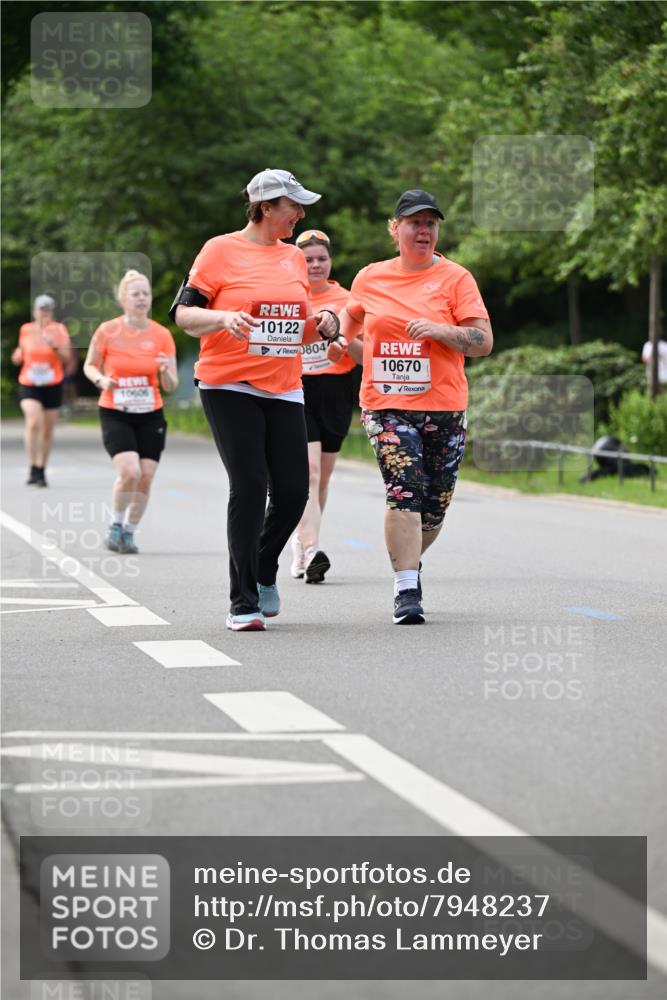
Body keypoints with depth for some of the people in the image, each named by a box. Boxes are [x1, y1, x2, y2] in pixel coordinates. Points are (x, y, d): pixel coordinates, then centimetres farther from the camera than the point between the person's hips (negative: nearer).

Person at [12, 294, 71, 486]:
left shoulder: (59, 330, 0)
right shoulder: (25, 330, 6)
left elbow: (66, 358, -5)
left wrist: (54, 346, -21)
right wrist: (18, 356, -3)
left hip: (52, 385, 0)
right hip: (28, 385, 0)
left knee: (47, 430, 7)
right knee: (33, 422, -22)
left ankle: (41, 470, 22)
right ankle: (32, 469, -19)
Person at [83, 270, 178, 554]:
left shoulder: (162, 335, -2)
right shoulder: (107, 331, -6)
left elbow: (171, 387, 1)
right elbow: (89, 366, 8)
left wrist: (165, 370, -21)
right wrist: (101, 380, -13)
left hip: (150, 416, 3)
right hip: (115, 415, -3)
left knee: (145, 478, -2)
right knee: (129, 472, -20)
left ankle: (129, 533, 19)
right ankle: (115, 527, 3)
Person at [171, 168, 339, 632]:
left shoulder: (294, 257, 15)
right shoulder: (221, 250, -3)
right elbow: (183, 313, -5)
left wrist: (323, 323, 2)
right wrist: (224, 318, -23)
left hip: (284, 389, 5)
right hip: (228, 386, -5)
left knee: (293, 491, -2)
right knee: (250, 486, -13)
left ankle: (265, 572, 27)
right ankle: (243, 603, -6)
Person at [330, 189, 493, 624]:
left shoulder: (455, 278, 1)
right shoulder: (370, 278, 9)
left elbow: (484, 342, -5)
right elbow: (352, 314, 31)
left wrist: (440, 330, -18)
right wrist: (340, 339, 13)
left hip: (443, 408, 0)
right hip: (387, 405, 0)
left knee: (435, 506, 7)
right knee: (404, 491, -19)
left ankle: (409, 561, 37)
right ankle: (406, 590, -18)